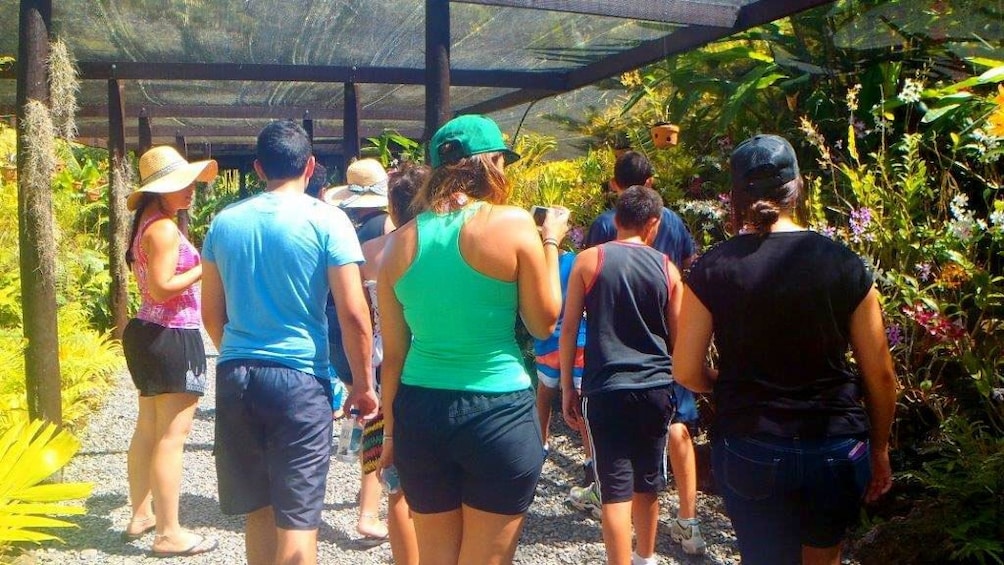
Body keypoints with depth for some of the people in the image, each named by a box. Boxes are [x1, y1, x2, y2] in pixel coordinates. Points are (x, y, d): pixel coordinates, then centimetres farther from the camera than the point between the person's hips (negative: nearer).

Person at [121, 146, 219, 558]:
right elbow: (162, 287, -24)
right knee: (171, 436, -5)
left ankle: (141, 514, 30)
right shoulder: (164, 228, -17)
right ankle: (169, 533, 1)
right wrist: (205, 268, -17)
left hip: (148, 332, 11)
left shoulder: (146, 225, 13)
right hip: (172, 337, -11)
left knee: (148, 429, 18)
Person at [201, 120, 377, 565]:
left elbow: (211, 313, 14)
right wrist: (363, 384, 1)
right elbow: (353, 314, -10)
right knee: (297, 516, 2)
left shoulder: (224, 222, 8)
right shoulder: (326, 220, -6)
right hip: (299, 378, -4)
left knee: (258, 508, 17)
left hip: (235, 377, 5)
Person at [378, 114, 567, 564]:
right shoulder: (512, 223, -10)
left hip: (420, 413, 4)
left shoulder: (402, 240, 2)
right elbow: (544, 322, -1)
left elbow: (393, 352, 5)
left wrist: (390, 428, 16)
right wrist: (551, 242, 11)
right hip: (499, 411, -4)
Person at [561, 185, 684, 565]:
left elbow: (569, 328, -2)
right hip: (656, 388, 3)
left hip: (606, 389, -3)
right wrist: (676, 387, 24)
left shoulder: (589, 260, -2)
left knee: (616, 488, -1)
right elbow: (678, 337, 9)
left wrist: (567, 387, 5)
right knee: (648, 482, 19)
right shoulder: (666, 268, 4)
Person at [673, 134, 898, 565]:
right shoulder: (844, 264, -6)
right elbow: (880, 374, -1)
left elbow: (687, 372, -6)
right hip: (835, 447, 1)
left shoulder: (712, 270, -8)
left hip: (748, 451, -1)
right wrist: (879, 449, 13)